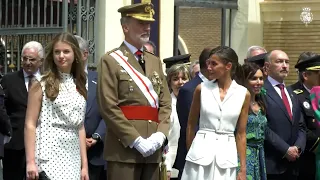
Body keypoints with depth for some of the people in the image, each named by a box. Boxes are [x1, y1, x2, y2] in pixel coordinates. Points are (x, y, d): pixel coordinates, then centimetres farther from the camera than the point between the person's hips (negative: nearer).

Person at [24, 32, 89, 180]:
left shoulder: (79, 86, 13)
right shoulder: (41, 84, -1)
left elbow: (80, 127, 13)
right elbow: (30, 125, -4)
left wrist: (84, 165, 8)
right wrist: (30, 161, -13)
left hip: (72, 158, 5)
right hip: (48, 156, -5)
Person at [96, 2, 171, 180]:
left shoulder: (155, 62, 18)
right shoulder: (110, 61, -2)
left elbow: (165, 103, 13)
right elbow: (109, 108, -11)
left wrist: (160, 134, -5)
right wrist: (136, 140, -15)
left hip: (153, 149, 6)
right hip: (124, 148, -6)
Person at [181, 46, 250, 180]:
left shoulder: (243, 94, 0)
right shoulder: (202, 89, 0)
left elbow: (241, 134, 4)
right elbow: (191, 125, 10)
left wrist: (243, 169, 3)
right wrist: (190, 153, 14)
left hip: (227, 155, 0)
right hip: (201, 151, 0)